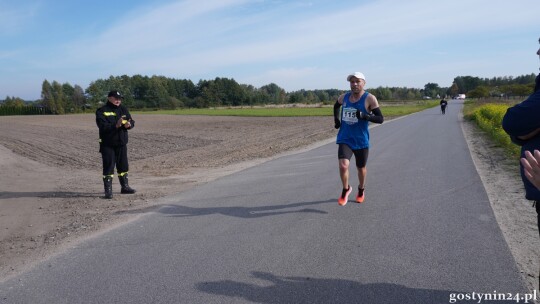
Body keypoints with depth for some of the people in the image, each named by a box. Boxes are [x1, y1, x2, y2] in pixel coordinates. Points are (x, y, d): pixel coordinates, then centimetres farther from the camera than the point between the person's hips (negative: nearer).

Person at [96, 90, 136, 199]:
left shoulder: (123, 109, 10)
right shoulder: (101, 111, -8)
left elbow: (132, 122, 5)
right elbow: (102, 126, -20)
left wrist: (129, 124, -18)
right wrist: (116, 125, -34)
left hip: (121, 144, 6)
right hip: (107, 145, -5)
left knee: (123, 166, 14)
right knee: (108, 168, -3)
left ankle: (125, 187, 28)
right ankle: (108, 190, 3)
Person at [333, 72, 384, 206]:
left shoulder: (370, 99, -10)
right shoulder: (343, 97, 2)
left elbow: (380, 119, -11)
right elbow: (336, 106, 26)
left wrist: (365, 116, -26)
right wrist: (336, 119, 10)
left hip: (361, 141, -1)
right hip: (345, 139, 2)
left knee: (361, 168, 15)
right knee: (343, 165, -18)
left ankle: (361, 191, 44)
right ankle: (346, 189, 11)